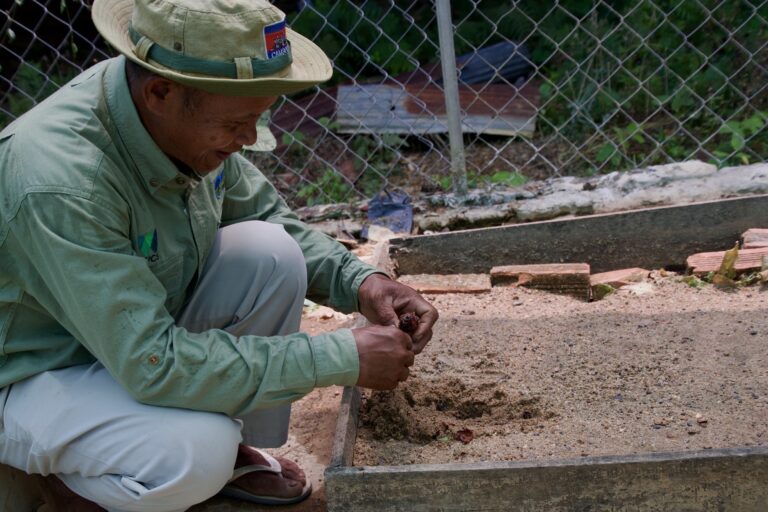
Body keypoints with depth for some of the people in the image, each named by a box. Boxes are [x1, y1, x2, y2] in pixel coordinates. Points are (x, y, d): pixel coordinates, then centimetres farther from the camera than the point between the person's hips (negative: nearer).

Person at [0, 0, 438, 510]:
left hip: (145, 332, 7)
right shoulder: (60, 183, -37)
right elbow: (154, 365, -36)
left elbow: (268, 216, 4)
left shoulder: (189, 116, -14)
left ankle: (235, 448, 5)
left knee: (270, 252, -15)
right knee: (197, 455, -33)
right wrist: (342, 358, -32)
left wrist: (359, 281, -14)